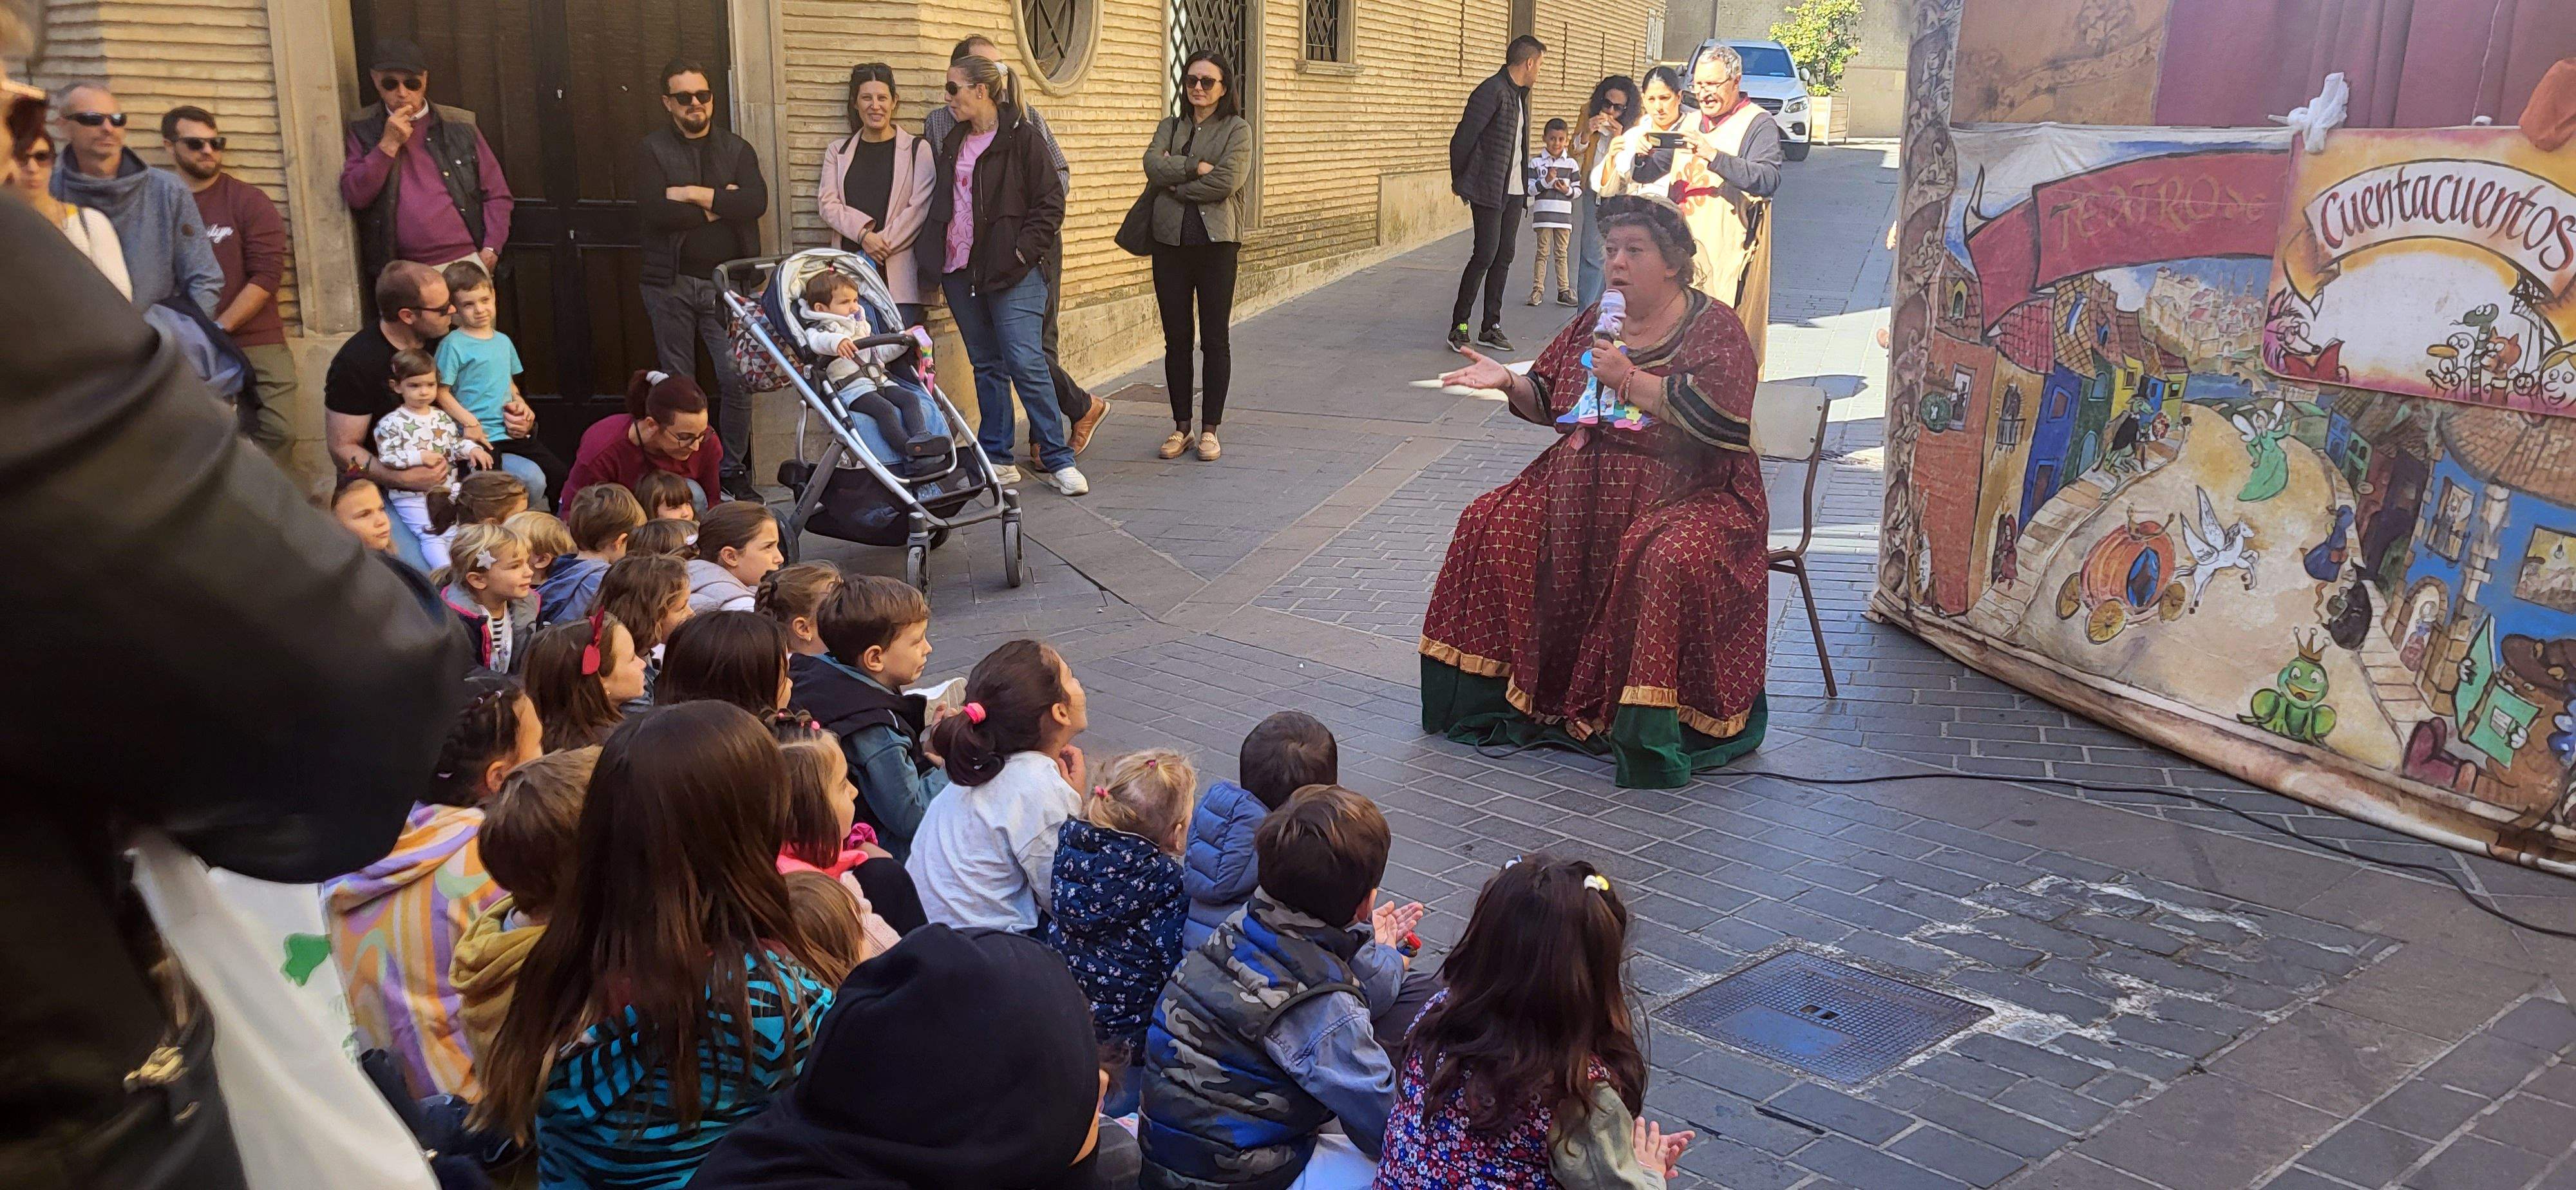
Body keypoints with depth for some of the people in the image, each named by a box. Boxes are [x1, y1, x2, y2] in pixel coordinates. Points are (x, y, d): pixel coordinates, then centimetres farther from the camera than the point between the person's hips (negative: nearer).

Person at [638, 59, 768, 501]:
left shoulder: (737, 149, 10)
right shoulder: (653, 150, 4)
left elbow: (756, 202, -8)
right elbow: (654, 209, -13)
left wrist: (697, 194, -12)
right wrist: (719, 205, -9)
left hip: (727, 282, 1)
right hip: (671, 282, -1)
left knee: (737, 381, -4)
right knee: (678, 382, 4)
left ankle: (733, 469, 9)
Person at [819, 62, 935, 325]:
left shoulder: (918, 150, 7)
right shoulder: (838, 152, 17)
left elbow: (919, 208, -2)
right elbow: (827, 204, 6)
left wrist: (884, 242, -11)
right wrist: (864, 235, -11)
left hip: (899, 271, -2)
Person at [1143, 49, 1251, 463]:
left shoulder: (1237, 130, 2)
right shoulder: (1169, 127, 14)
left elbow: (1226, 181, -14)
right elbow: (1153, 165, -6)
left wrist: (1175, 184, -7)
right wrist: (1195, 168, -15)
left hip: (1216, 242, -3)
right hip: (1171, 241, 4)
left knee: (1215, 339, 1)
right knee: (1176, 338, 7)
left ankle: (1210, 429, 10)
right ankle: (1181, 427, 16)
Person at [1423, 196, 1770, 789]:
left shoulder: (1714, 327, -6)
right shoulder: (1595, 323, 12)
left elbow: (1722, 417, -22)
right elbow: (1550, 399, 20)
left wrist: (1630, 379, -22)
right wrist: (1508, 382, -2)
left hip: (1691, 495, -6)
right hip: (1585, 487, 6)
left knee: (1674, 559, -37)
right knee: (1491, 526, -6)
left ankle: (1660, 732, -24)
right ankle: (1494, 691, 6)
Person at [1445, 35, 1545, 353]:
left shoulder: (1519, 94, 15)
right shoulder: (1491, 92, -15)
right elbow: (1461, 141, -15)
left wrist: (1525, 181, 17)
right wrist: (1459, 182, -5)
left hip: (1513, 191, 9)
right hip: (1489, 192, -9)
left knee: (1504, 258, 9)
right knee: (1485, 256, -9)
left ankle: (1491, 327, 15)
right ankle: (1458, 327, 0)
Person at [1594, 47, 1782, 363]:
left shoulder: (1758, 124, -1)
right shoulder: (1689, 121, 19)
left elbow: (1769, 180, -18)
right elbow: (1646, 175, 19)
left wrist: (1713, 156, -26)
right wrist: (1642, 155, -5)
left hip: (1728, 251, -6)